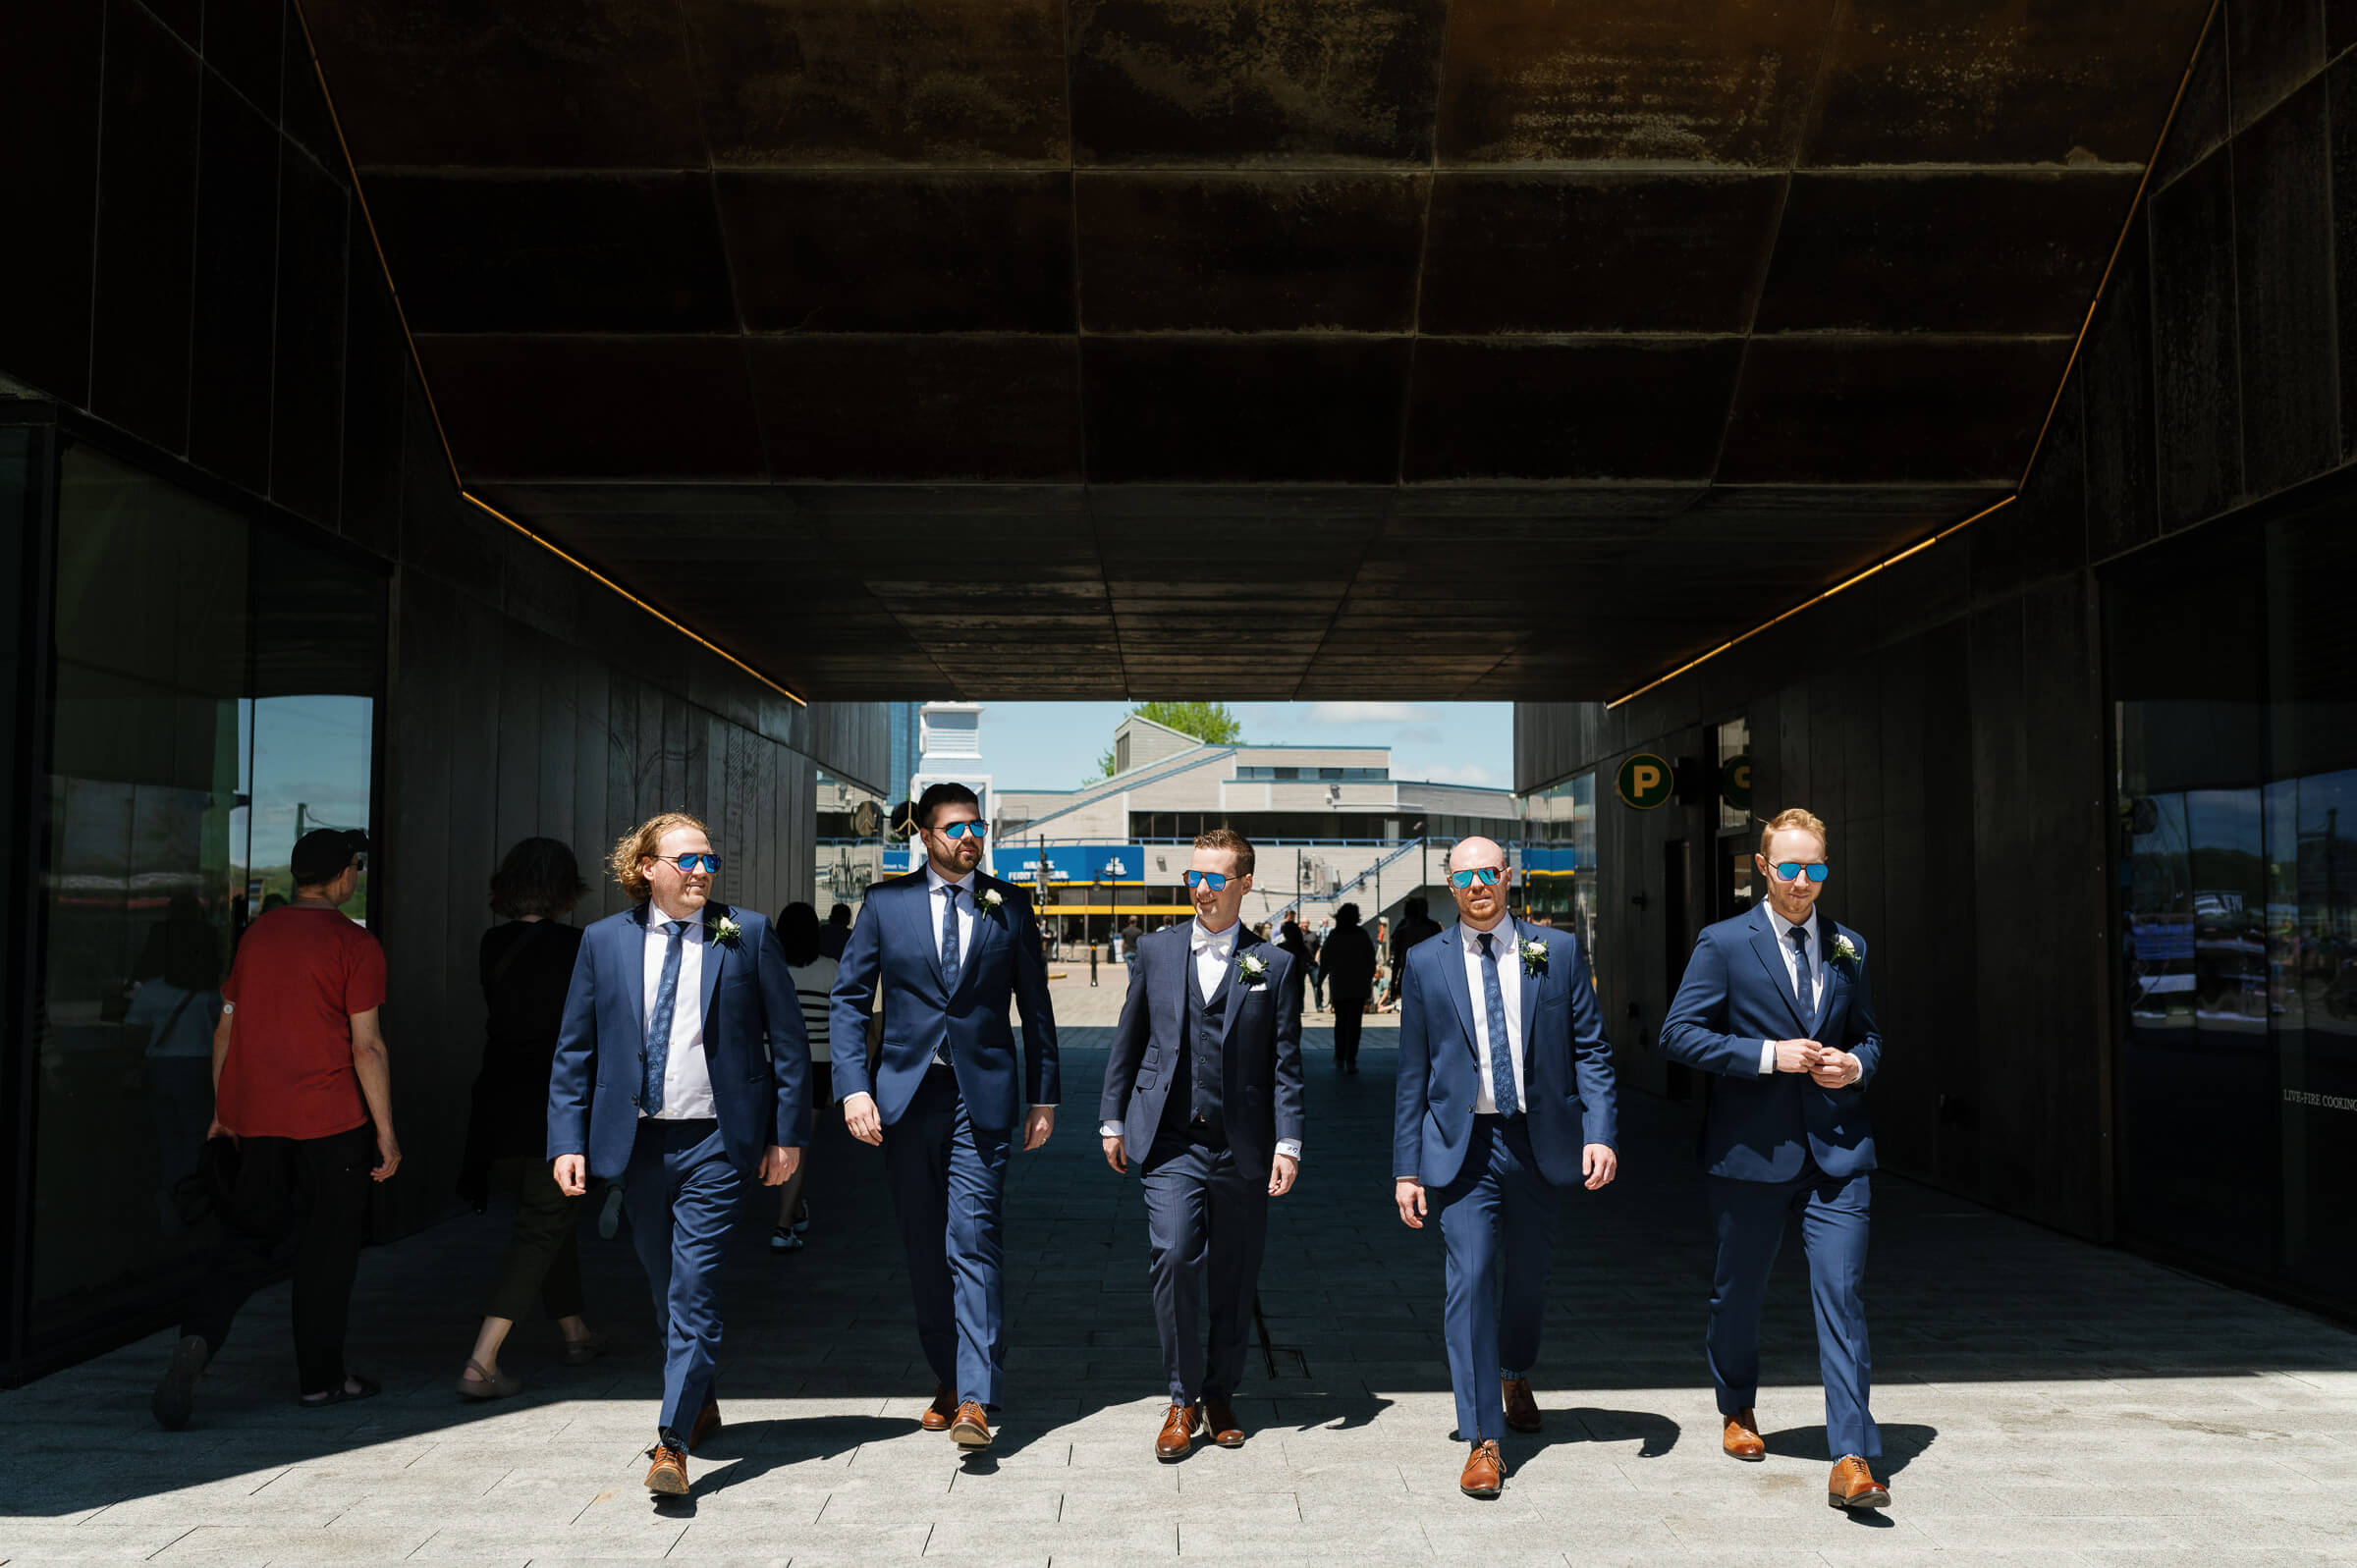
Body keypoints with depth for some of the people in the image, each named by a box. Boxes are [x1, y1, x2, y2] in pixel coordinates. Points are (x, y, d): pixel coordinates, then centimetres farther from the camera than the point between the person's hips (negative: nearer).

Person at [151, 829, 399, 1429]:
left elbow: (226, 1028, 13)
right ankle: (321, 1377, 17)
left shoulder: (257, 933, 9)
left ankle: (197, 1339, -8)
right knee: (327, 1243, 8)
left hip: (255, 1116, 5)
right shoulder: (355, 945, -8)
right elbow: (366, 1046, -12)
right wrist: (386, 1131, -7)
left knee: (251, 1237, 15)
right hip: (329, 1116, -5)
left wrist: (223, 1110, 23)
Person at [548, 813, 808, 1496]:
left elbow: (788, 1039, 1)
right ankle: (700, 1404, 35)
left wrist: (788, 1133, -2)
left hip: (716, 1142, -3)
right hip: (636, 1141, 3)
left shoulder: (748, 934, 0)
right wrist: (568, 1141, 0)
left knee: (693, 1289, -10)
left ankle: (673, 1443, -6)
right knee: (665, 1288, 15)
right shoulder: (604, 941, 5)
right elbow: (574, 1050, 8)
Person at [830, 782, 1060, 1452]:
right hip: (906, 1095, 2)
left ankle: (974, 1400, -11)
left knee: (973, 1243, -10)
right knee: (924, 1248, 9)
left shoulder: (1009, 905, 6)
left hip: (981, 1095, -1)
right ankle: (946, 1378, 24)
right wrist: (854, 1087, -6)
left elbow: (1035, 1006, 10)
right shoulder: (886, 902, 5)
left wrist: (1042, 1096, 7)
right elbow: (849, 999, 5)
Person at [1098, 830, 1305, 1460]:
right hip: (1170, 1141, 0)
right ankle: (1183, 1400, 2)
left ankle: (1220, 1396, 25)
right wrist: (1112, 1120, 10)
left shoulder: (1275, 965, 3)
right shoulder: (1156, 953, 8)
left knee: (1234, 1279, 7)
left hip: (1242, 1147, 0)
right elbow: (1127, 1042, 13)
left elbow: (1285, 1064, 1)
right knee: (1172, 1260, -13)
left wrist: (1288, 1143, -6)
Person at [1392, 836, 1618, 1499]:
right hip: (1463, 1145, -1)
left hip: (1539, 1140, 2)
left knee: (1528, 1273, 15)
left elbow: (1591, 1049, 3)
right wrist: (1407, 1167, 1)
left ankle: (1516, 1376, 46)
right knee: (1470, 1278, -10)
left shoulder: (1557, 952, 4)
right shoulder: (1425, 963, 4)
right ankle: (1482, 1440, -4)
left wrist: (1600, 1133, -9)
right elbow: (1413, 1073, 5)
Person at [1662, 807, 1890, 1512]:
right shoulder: (1724, 943, -3)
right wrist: (1769, 1055, -16)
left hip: (1836, 1149, 2)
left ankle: (1852, 1460, -6)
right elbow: (1679, 1033, -8)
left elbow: (1868, 1034, 21)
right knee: (1737, 1293, 14)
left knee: (1842, 1296, -7)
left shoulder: (1849, 948, 10)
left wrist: (1856, 1064, -3)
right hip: (1752, 1150, -2)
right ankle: (1738, 1410, 38)